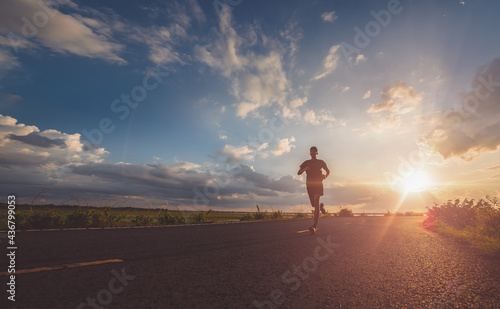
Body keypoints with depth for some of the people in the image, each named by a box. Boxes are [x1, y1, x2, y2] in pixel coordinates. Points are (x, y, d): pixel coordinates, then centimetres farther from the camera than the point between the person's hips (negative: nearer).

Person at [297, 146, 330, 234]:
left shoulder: (321, 162, 10)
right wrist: (304, 169, -17)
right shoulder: (306, 163, 11)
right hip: (309, 185, 3)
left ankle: (314, 226, -22)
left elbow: (328, 171, 19)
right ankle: (321, 206, 47)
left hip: (318, 184, -3)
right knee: (314, 204, 9)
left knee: (316, 203, -19)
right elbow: (298, 173, 5)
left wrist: (325, 176, -4)